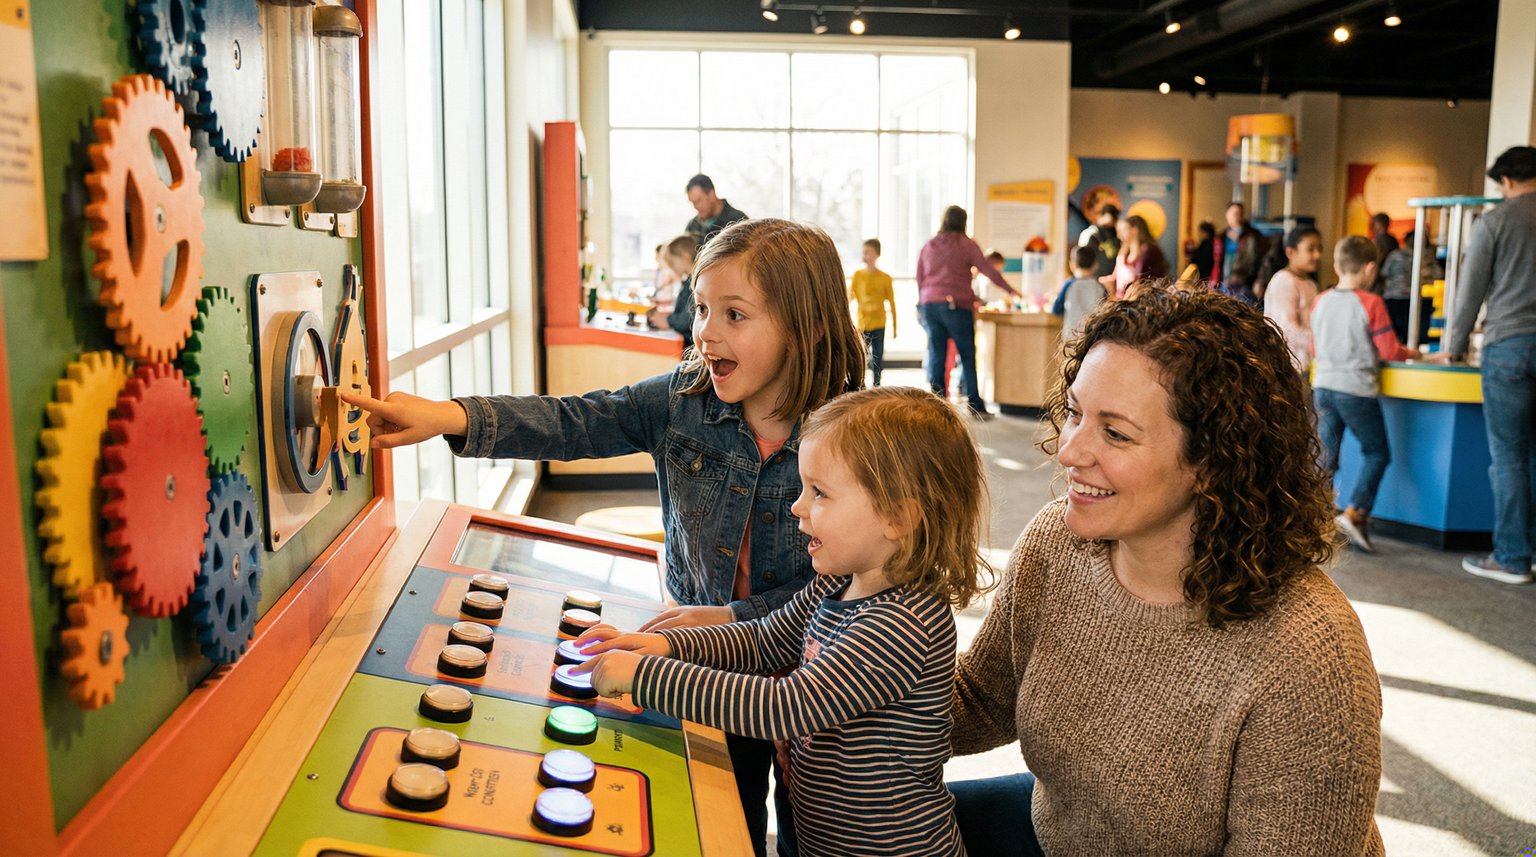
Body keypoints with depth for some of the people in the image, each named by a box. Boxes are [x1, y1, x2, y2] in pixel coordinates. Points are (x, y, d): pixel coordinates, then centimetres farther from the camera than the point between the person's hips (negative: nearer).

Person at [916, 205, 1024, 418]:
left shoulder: (928, 246, 12)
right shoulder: (966, 245, -1)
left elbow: (919, 279, 15)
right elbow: (988, 270, -1)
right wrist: (1010, 290, 7)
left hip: (930, 305, 4)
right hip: (956, 305, -4)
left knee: (936, 356, 5)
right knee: (968, 356, 0)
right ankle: (976, 407, -1)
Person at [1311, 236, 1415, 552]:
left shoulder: (1320, 301, 7)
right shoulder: (1370, 303, -9)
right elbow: (1389, 350, -8)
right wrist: (1411, 353, 11)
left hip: (1323, 384, 5)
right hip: (1356, 389, -5)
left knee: (1325, 455, 9)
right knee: (1377, 453, 8)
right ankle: (1355, 512, -3)